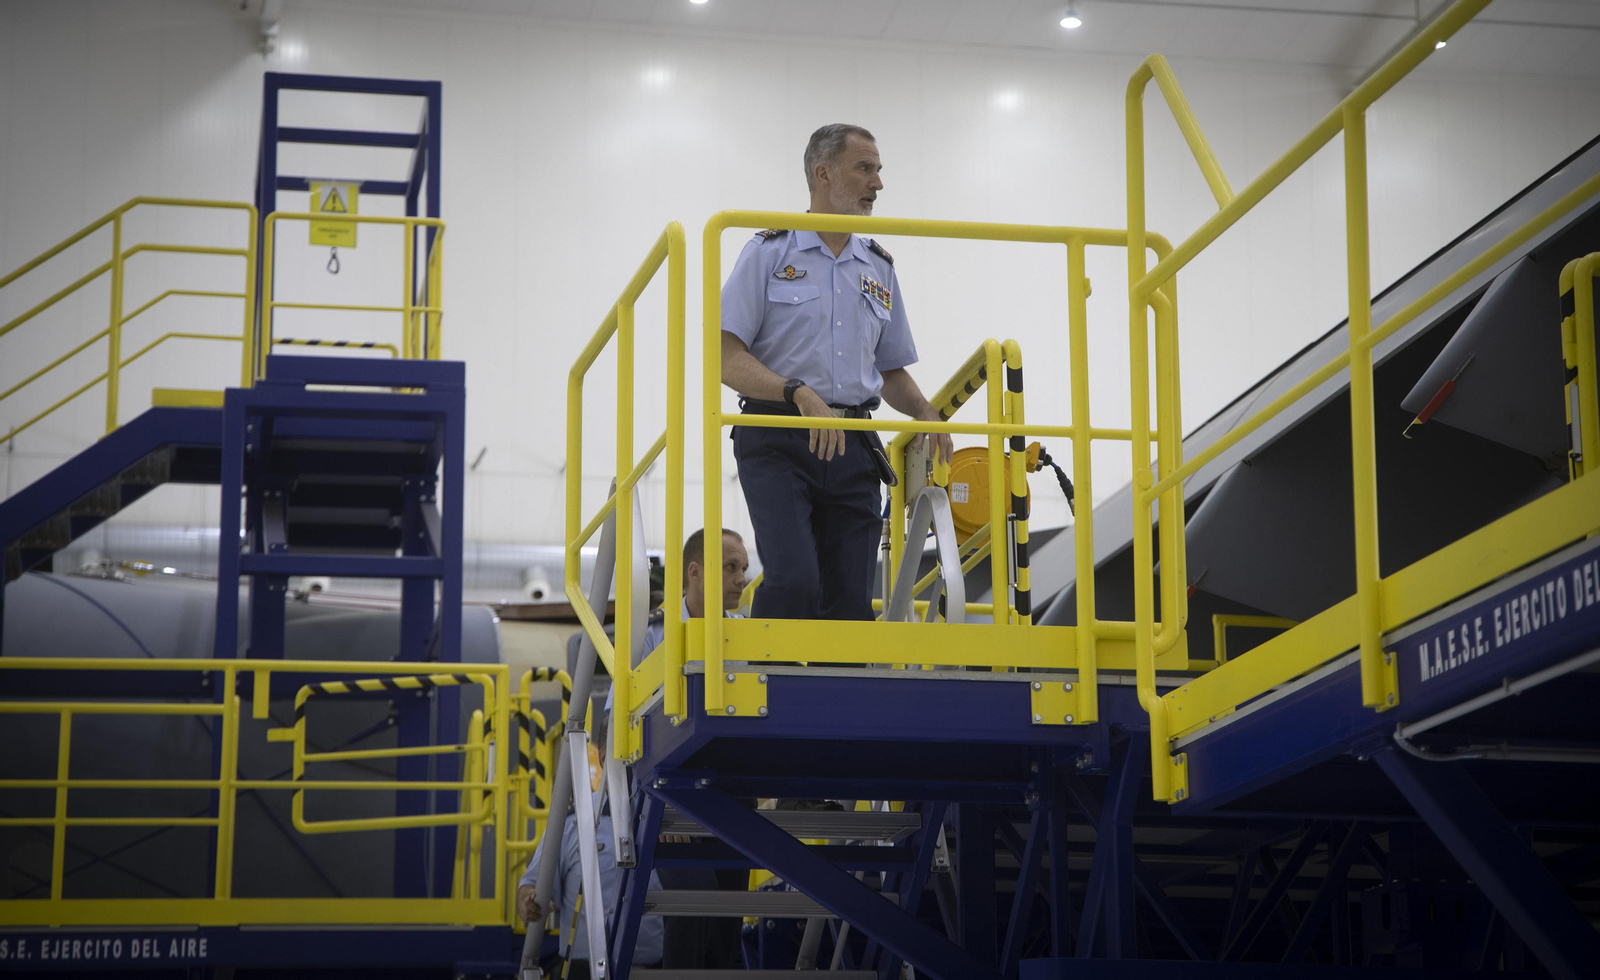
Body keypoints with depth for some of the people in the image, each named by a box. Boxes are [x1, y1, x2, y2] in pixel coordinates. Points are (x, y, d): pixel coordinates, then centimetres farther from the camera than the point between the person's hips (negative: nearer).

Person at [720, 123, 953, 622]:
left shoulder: (879, 268, 18)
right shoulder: (770, 253, 2)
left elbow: (891, 370, 24)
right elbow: (727, 358, -6)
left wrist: (924, 412, 2)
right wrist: (800, 394, -22)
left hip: (852, 448, 5)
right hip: (778, 445, -5)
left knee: (850, 599, 0)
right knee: (793, 582, -22)